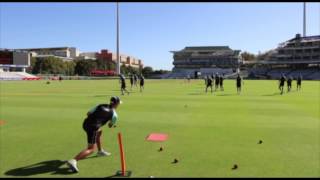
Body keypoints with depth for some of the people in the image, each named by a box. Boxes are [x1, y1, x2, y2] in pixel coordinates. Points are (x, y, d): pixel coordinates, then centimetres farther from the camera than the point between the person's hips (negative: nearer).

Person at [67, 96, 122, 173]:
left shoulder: (101, 105, 15)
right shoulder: (114, 114, 4)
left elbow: (88, 113, 10)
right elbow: (110, 125, 20)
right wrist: (110, 124, 43)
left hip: (85, 123, 7)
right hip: (92, 127, -7)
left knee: (99, 131, 34)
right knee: (91, 149, -4)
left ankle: (100, 151, 44)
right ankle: (73, 161, -23)